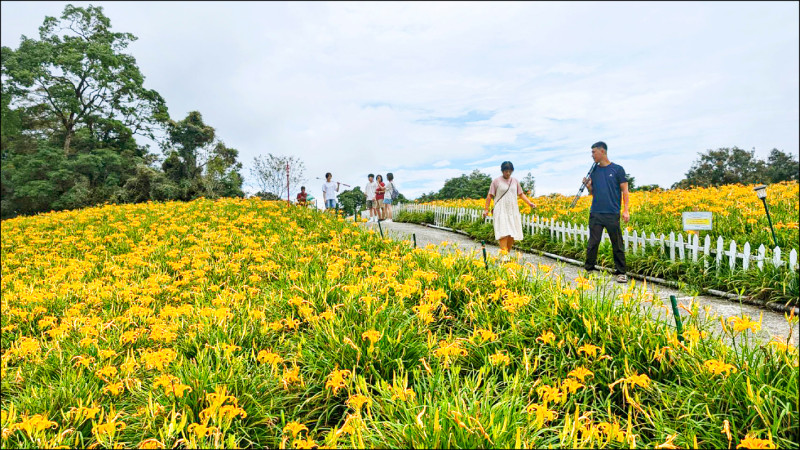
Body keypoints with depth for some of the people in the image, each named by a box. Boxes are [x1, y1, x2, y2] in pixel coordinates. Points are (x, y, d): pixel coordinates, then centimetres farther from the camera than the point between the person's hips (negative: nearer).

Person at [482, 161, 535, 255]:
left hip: (513, 211, 4)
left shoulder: (515, 181, 12)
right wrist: (486, 209, -2)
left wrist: (529, 203, 5)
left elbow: (521, 194, 17)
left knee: (512, 234, 1)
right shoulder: (496, 181, 0)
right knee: (504, 233, -15)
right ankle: (503, 254, -19)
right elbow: (490, 196, 2)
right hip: (501, 211, -4)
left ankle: (508, 253, 11)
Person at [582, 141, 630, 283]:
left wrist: (626, 210, -8)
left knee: (617, 245, 4)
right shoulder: (594, 170, 11)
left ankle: (621, 273, 13)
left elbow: (625, 191, 0)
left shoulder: (617, 169, 0)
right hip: (595, 213, 3)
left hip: (612, 214, -3)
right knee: (592, 243, 4)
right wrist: (587, 185, -5)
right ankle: (588, 270, 13)